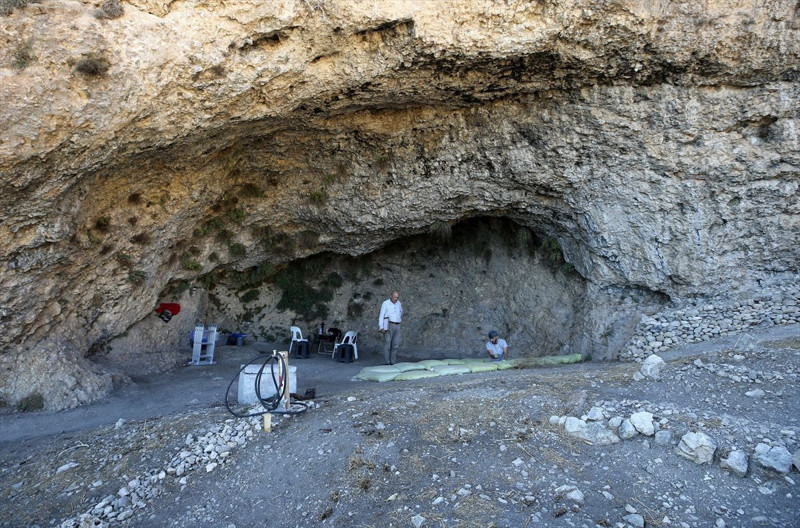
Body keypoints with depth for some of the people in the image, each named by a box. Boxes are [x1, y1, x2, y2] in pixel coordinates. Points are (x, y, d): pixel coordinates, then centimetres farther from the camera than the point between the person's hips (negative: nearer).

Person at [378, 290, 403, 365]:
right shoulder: (385, 303, -3)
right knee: (387, 344, -5)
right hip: (388, 325, -5)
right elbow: (381, 316, -7)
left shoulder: (399, 303, 12)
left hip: (397, 326, 5)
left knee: (395, 345, 2)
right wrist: (381, 327, -15)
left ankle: (393, 362, 7)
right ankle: (387, 363, -3)